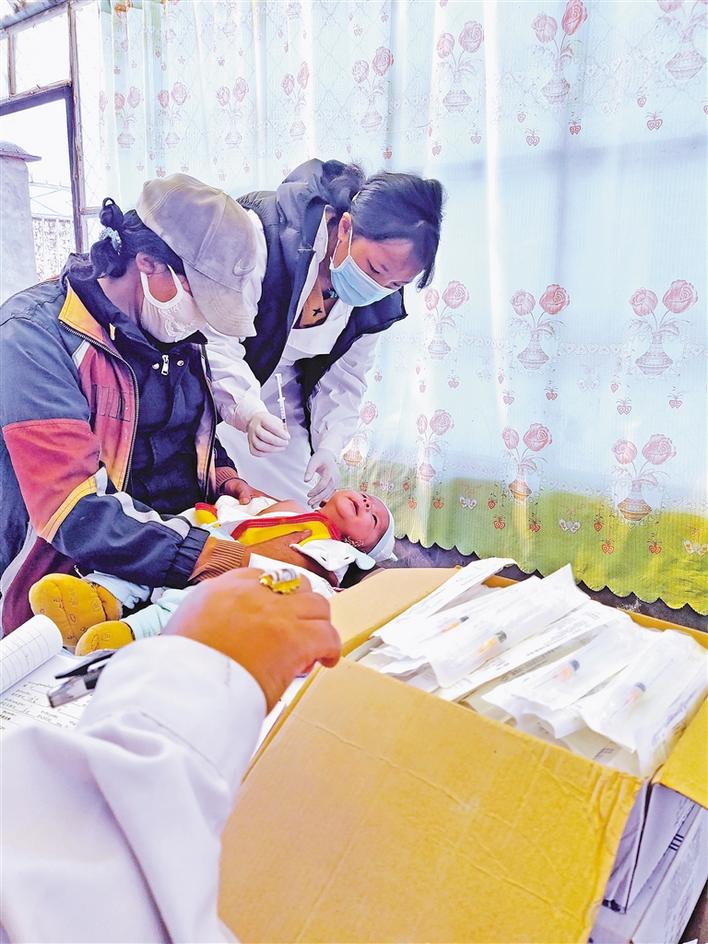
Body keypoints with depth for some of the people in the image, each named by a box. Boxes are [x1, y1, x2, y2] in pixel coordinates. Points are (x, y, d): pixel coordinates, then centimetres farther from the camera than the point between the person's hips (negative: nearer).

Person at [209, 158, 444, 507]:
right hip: (213, 394, -4)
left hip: (283, 404, 5)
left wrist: (329, 448, -12)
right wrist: (247, 410, -42)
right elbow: (214, 337, -28)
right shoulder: (266, 228, -28)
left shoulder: (379, 303, -10)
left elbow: (345, 377, 0)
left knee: (299, 503, 5)